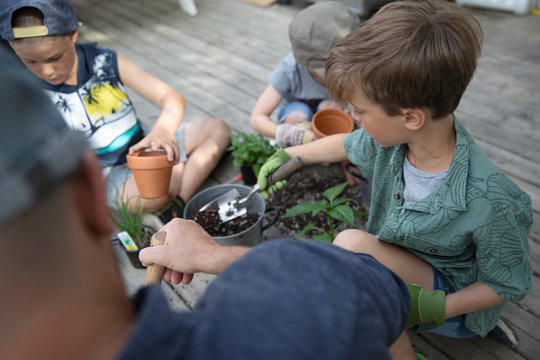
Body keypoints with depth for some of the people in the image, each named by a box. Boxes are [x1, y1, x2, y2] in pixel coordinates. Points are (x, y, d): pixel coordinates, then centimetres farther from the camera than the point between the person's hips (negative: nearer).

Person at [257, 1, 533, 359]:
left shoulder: (490, 202, -32)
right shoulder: (393, 138, -16)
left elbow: (508, 285, -15)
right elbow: (347, 144, 8)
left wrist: (432, 308, -27)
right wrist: (289, 155, 15)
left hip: (452, 299, -5)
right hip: (394, 274, 6)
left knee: (352, 244, -32)